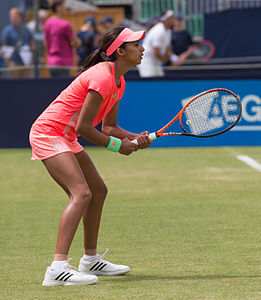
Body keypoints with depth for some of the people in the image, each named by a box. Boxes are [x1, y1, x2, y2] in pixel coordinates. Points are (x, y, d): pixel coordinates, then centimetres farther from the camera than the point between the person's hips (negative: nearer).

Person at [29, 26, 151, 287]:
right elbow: (83, 126, -22)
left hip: (65, 138, 11)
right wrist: (117, 145, -11)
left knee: (98, 190, 17)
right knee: (81, 194, -23)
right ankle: (57, 268, -31)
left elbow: (108, 127, 14)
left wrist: (136, 138, -3)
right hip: (48, 133, -11)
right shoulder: (103, 77, -22)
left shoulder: (118, 81, 10)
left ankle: (90, 259, 30)